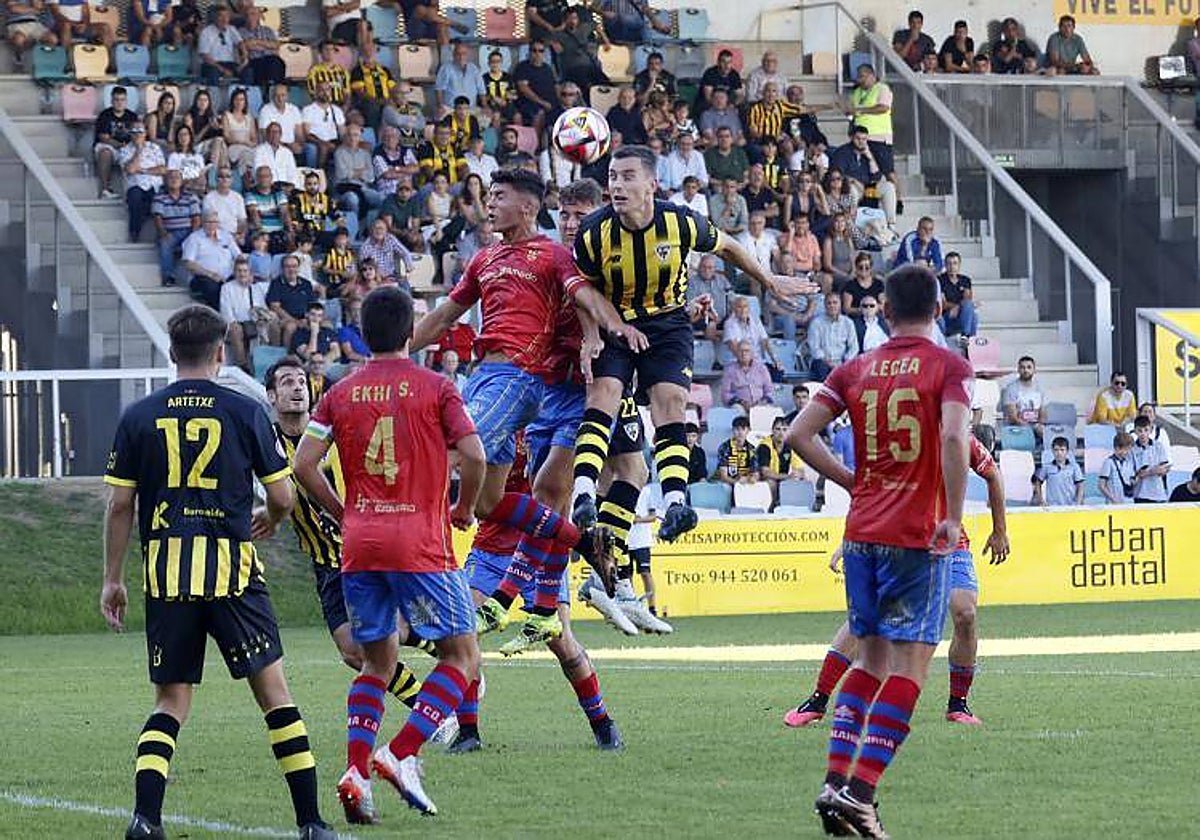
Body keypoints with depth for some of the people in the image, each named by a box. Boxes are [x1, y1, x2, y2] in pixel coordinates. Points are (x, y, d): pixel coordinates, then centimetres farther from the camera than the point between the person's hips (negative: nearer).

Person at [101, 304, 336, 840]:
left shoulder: (139, 417, 5)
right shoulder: (245, 412, 0)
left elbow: (119, 505, 5)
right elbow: (282, 496, 3)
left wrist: (112, 579, 12)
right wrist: (271, 521, 27)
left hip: (166, 574, 2)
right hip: (231, 569, -2)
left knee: (171, 703, 10)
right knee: (273, 691, 5)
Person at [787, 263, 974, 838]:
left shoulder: (855, 370, 9)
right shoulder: (949, 366, -4)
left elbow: (798, 435, 3)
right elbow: (953, 437, -21)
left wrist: (853, 483, 12)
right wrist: (953, 518, -18)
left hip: (861, 531, 5)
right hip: (919, 535, -5)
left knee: (871, 656, 16)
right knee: (910, 661, -2)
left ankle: (836, 780, 6)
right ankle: (860, 791, -12)